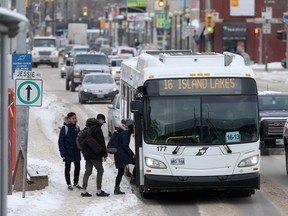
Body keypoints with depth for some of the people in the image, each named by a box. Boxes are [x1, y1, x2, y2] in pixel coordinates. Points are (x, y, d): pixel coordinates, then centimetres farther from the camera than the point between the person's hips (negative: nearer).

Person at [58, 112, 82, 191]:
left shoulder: (77, 127, 4)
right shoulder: (64, 128, -11)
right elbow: (60, 141, -10)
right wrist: (62, 153, -14)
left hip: (76, 152, 5)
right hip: (68, 153, -5)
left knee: (77, 167, 9)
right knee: (67, 168, 6)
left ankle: (76, 182, 24)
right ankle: (69, 184, 16)